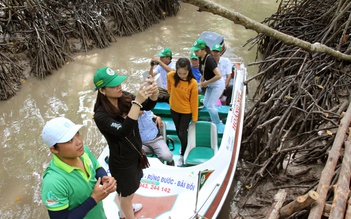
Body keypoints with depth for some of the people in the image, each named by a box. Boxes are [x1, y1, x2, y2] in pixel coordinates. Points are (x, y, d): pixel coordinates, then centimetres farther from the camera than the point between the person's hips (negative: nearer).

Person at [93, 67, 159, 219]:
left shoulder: (124, 97, -12)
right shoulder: (101, 115, -30)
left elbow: (148, 106, -16)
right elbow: (123, 131, -43)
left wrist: (154, 93, -39)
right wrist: (137, 101, -49)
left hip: (135, 154, 7)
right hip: (121, 161, -7)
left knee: (125, 189, 32)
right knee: (127, 193, 18)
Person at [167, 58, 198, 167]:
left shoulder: (193, 83, -26)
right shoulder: (171, 76, -20)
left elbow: (194, 101, -16)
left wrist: (194, 117, -8)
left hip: (186, 111, -3)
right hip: (174, 109, 4)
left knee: (182, 133, 6)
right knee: (178, 131, 21)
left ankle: (182, 155, 30)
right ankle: (183, 146, 51)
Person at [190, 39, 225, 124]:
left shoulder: (209, 59, -30)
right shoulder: (201, 58, -5)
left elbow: (218, 75, -35)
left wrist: (206, 83, -25)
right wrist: (202, 79, -3)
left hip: (217, 84, -9)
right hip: (210, 84, 9)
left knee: (210, 105, -5)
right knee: (205, 103, 16)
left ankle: (217, 124, 18)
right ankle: (215, 121, 35)